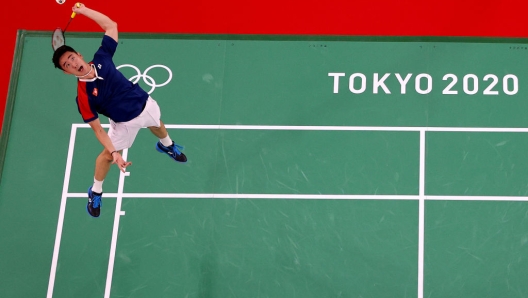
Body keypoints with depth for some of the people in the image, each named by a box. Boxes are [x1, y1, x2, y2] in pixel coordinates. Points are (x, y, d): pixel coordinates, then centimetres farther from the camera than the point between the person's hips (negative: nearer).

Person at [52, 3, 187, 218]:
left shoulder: (101, 59, -24)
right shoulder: (84, 95, -31)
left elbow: (111, 25, -11)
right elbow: (98, 129, -25)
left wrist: (84, 10, -18)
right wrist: (115, 152, -34)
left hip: (145, 104, 4)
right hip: (125, 122, -4)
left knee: (158, 127, 34)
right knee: (107, 155, 8)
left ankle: (167, 145, 72)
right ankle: (95, 192, 37)